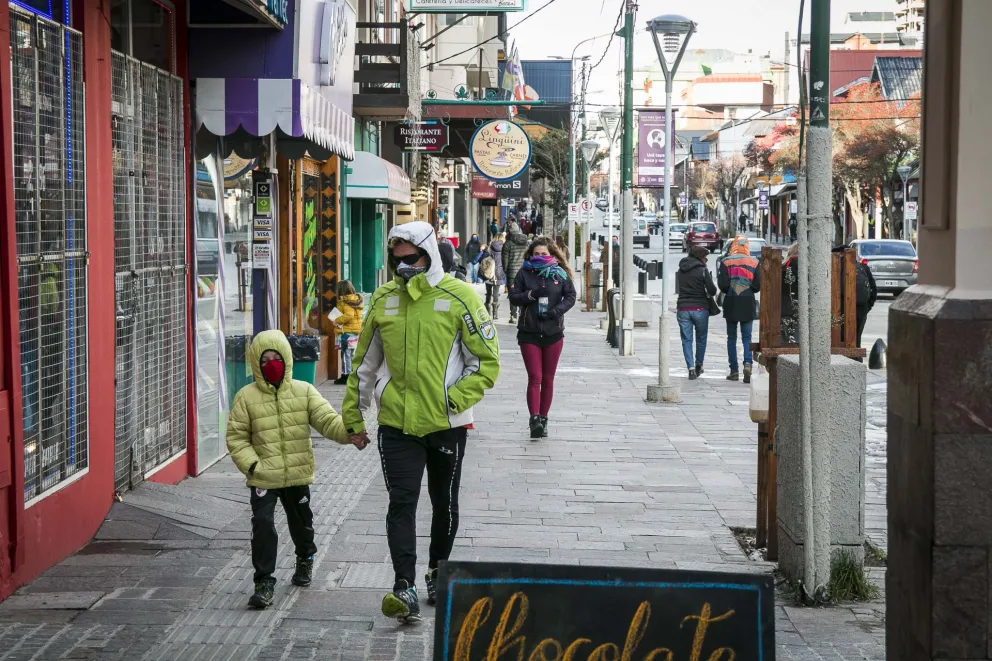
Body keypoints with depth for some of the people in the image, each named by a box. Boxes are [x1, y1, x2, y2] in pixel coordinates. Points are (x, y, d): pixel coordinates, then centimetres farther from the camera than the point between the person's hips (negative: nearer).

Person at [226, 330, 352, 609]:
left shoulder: (303, 392, -2)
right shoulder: (246, 397, -5)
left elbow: (327, 419, -10)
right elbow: (236, 437, -2)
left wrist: (349, 431, -29)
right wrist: (251, 464, -15)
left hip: (298, 473, 2)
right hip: (263, 478, -2)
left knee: (301, 521, 19)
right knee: (262, 524, -13)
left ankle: (305, 559, 49)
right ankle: (264, 582, -5)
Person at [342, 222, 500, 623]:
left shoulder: (459, 297, -8)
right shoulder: (383, 299, 4)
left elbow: (487, 362, -6)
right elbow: (365, 364, 13)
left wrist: (452, 399, -18)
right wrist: (353, 418, 14)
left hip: (446, 424, -1)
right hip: (397, 424, 1)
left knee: (444, 503, 14)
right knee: (402, 502, -9)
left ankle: (438, 572, 35)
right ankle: (405, 589, -12)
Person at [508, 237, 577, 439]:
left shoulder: (560, 274, 2)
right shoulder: (524, 273, 2)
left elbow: (570, 296, 1)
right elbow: (513, 296, 0)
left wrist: (557, 310, -15)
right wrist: (531, 294, -17)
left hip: (554, 332, 1)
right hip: (529, 333, -1)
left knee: (548, 379, 9)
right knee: (534, 378, -9)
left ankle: (543, 419, 18)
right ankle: (534, 419, -18)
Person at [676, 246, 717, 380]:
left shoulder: (680, 271, 8)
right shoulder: (702, 270, -6)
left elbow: (679, 289, 12)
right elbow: (712, 290, -9)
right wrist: (708, 294, 12)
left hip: (683, 308, 3)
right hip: (700, 308, -3)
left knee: (686, 340, 5)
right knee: (701, 338, 15)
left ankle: (691, 368, -4)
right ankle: (698, 365, 22)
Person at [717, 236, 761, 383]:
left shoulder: (726, 262, -3)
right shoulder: (754, 262, 0)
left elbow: (722, 284, -9)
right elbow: (758, 285, -3)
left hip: (731, 303, 0)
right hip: (748, 303, 0)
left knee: (731, 337, 9)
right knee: (747, 337, 5)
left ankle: (734, 371, 8)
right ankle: (747, 363, -19)